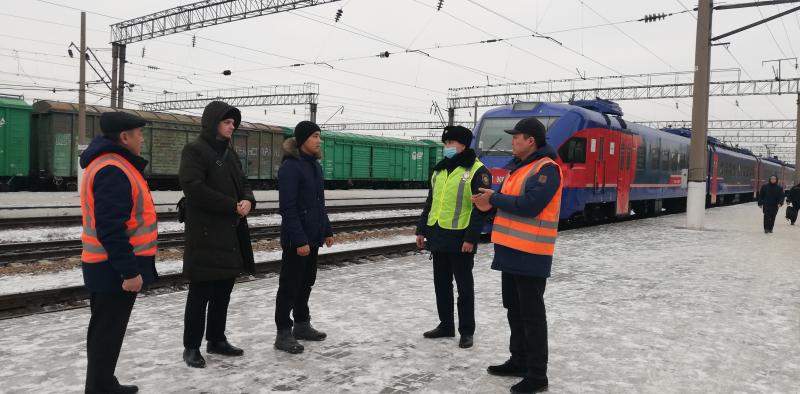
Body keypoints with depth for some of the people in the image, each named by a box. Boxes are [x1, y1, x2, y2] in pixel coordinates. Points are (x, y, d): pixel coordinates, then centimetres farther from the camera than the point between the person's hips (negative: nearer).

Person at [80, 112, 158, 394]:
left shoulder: (109, 164, 15)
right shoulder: (112, 170, -20)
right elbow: (111, 228, -26)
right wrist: (129, 270, -24)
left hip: (110, 266, 11)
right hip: (115, 269, -11)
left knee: (107, 331, 20)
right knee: (107, 334, -1)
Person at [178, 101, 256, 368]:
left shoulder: (229, 152, 16)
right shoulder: (194, 150, -9)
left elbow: (243, 183, 18)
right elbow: (194, 188, -19)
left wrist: (248, 201, -6)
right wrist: (233, 205, -16)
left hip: (231, 231, 8)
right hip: (205, 233, -8)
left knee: (223, 290, 14)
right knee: (201, 292, -1)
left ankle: (217, 340, 26)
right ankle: (191, 347, 11)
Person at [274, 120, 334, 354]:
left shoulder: (315, 165, 11)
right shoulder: (290, 167, -15)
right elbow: (288, 207, -20)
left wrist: (327, 231, 16)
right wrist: (299, 240, -23)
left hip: (313, 236, 8)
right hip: (296, 240, -8)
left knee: (306, 282, 17)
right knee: (290, 285, 1)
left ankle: (302, 325, 31)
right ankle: (283, 334, 11)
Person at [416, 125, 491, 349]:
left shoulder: (477, 171, -9)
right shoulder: (440, 170, 15)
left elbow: (481, 208, -14)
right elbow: (430, 202, 19)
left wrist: (471, 238, -19)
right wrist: (422, 229, 14)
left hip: (460, 240, -7)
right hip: (438, 237, 7)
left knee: (464, 285, 4)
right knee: (441, 283, 14)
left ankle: (466, 331, 14)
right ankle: (446, 325, 28)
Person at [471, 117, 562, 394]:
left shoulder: (546, 169, -14)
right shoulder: (518, 166, 16)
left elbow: (529, 205, -24)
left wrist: (494, 198, -12)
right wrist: (489, 204, -3)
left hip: (530, 255, -9)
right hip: (512, 251, 9)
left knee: (532, 314, -2)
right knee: (515, 309, 18)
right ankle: (519, 361, 31)